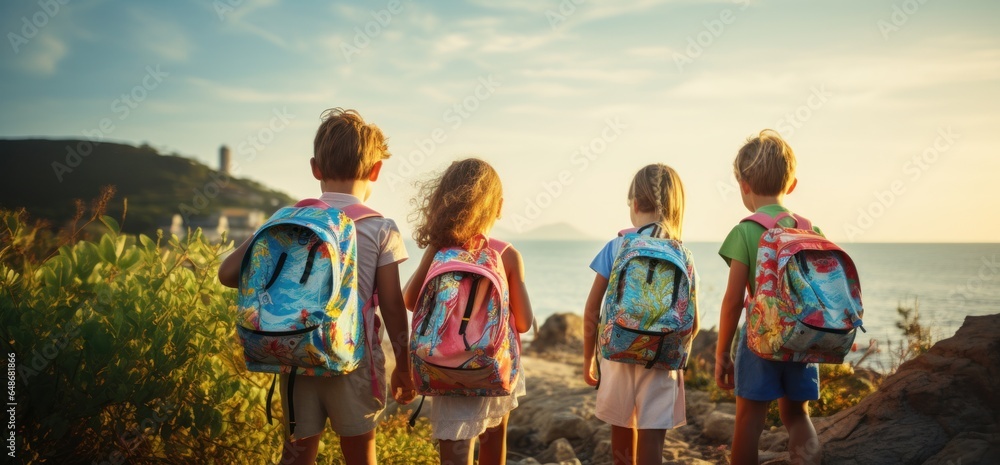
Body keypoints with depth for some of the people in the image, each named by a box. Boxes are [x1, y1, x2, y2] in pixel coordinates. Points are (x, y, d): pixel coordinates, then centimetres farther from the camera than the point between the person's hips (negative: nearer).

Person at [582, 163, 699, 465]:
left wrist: (588, 358, 9)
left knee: (622, 440, 18)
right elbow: (692, 324, 0)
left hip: (618, 356, 1)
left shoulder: (616, 248, -4)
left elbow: (592, 310, -2)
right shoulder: (684, 257, -2)